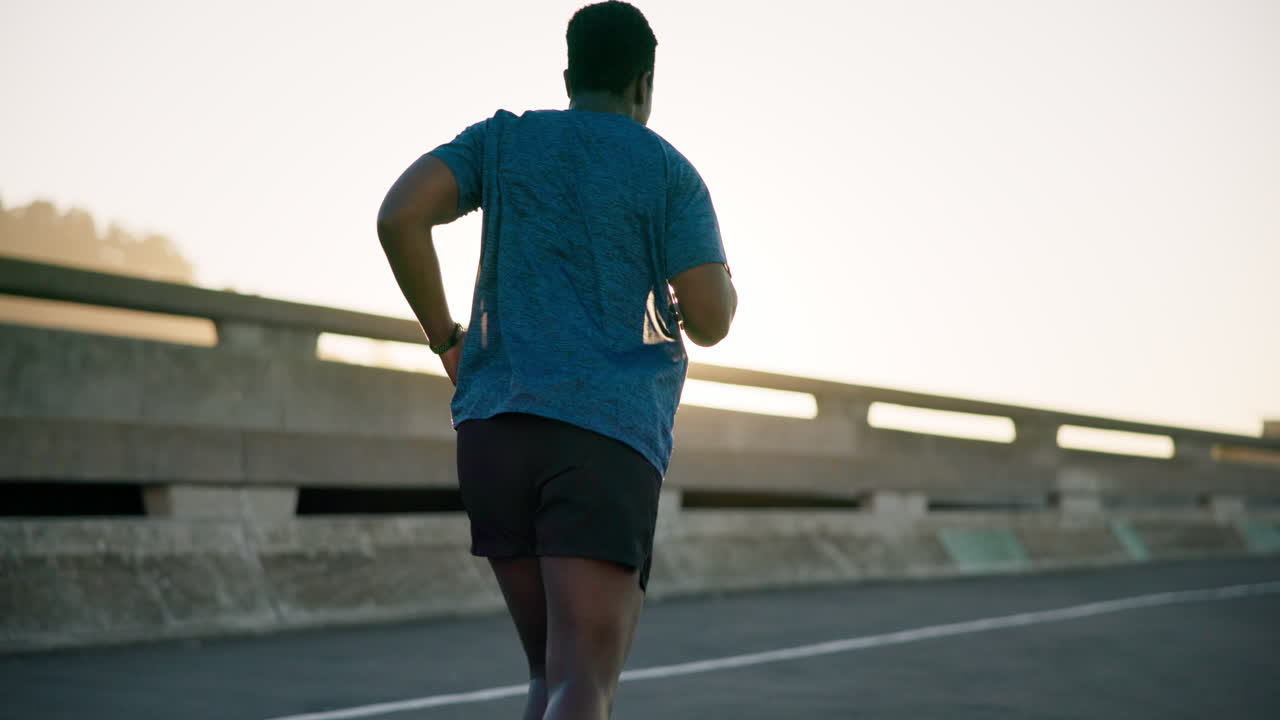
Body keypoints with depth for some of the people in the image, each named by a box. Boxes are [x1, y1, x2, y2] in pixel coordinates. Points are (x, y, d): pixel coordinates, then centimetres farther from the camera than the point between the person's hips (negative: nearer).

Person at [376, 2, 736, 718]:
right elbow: (711, 321, -1)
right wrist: (723, 288, 23)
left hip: (493, 430, 4)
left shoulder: (502, 140, 15)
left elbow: (399, 216, -2)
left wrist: (446, 336, 10)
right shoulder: (671, 171, 7)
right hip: (608, 440, -4)